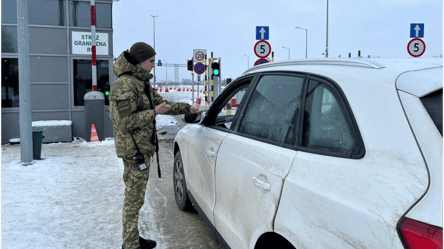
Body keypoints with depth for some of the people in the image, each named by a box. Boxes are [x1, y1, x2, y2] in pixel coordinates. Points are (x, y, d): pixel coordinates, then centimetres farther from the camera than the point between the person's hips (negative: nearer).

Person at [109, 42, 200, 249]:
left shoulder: (142, 82, 13)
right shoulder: (125, 85, -19)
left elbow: (161, 103, 21)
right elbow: (125, 121, -24)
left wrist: (187, 109, 15)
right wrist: (153, 113, -19)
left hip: (141, 148, 10)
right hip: (134, 149, -10)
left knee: (135, 196, 19)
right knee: (134, 199, 0)